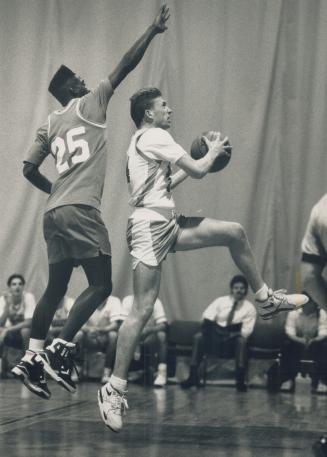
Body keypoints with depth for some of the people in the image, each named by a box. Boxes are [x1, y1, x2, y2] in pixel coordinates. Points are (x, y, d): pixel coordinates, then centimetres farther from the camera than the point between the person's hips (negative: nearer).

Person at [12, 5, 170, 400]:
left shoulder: (49, 125, 19)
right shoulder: (90, 104, 3)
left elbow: (29, 170, 18)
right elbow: (124, 67, 0)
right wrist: (152, 31, 5)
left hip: (54, 212, 8)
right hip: (81, 210, -8)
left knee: (56, 288, 13)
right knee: (100, 285, -6)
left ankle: (32, 358, 7)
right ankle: (59, 351, -16)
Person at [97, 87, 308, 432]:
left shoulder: (142, 142, 22)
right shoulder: (154, 136, -8)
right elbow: (198, 171, -9)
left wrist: (188, 168, 22)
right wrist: (213, 152, 10)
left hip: (167, 223, 10)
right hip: (150, 226, -10)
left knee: (234, 233, 10)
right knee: (143, 309, -13)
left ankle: (265, 300, 21)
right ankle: (114, 389, -12)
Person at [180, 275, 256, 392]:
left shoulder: (249, 308, 1)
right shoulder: (220, 301, 6)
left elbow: (246, 331, -7)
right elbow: (207, 319, -1)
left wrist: (232, 335, -25)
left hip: (234, 339, -2)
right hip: (216, 334, 2)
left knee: (242, 341, -35)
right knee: (198, 337, -25)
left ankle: (240, 381, -34)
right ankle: (193, 377, -25)